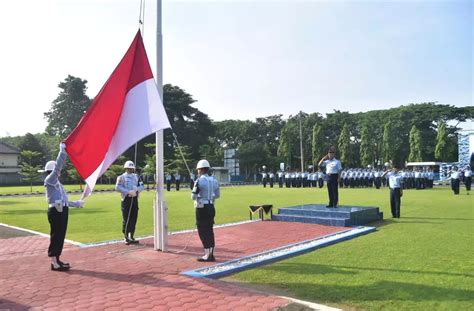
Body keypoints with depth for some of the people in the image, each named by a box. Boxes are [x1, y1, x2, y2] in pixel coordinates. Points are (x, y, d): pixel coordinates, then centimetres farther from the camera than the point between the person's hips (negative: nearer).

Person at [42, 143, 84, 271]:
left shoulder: (57, 182, 20)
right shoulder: (49, 180, -7)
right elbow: (57, 166, -21)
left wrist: (77, 203, 31)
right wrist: (62, 151, -20)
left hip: (62, 210, 9)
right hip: (56, 211, -9)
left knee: (60, 236, 13)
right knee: (56, 236, -5)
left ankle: (56, 260, 22)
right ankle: (54, 263, 1)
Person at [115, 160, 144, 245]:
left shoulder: (136, 177, 13)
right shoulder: (122, 177, -3)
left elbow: (141, 186, 6)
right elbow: (117, 187, -15)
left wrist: (135, 190, -13)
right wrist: (128, 192, -21)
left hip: (134, 199, 5)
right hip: (126, 199, -5)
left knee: (134, 218, 7)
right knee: (126, 219, -3)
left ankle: (131, 237, 17)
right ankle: (126, 237, 6)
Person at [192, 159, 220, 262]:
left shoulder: (199, 181, -14)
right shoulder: (214, 180, 7)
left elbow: (193, 196, -14)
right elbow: (217, 195, 13)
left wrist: (198, 195, 7)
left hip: (202, 208, -7)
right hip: (211, 207, 7)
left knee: (202, 231, 1)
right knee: (209, 230, 14)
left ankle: (207, 255, 1)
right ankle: (211, 254, 20)